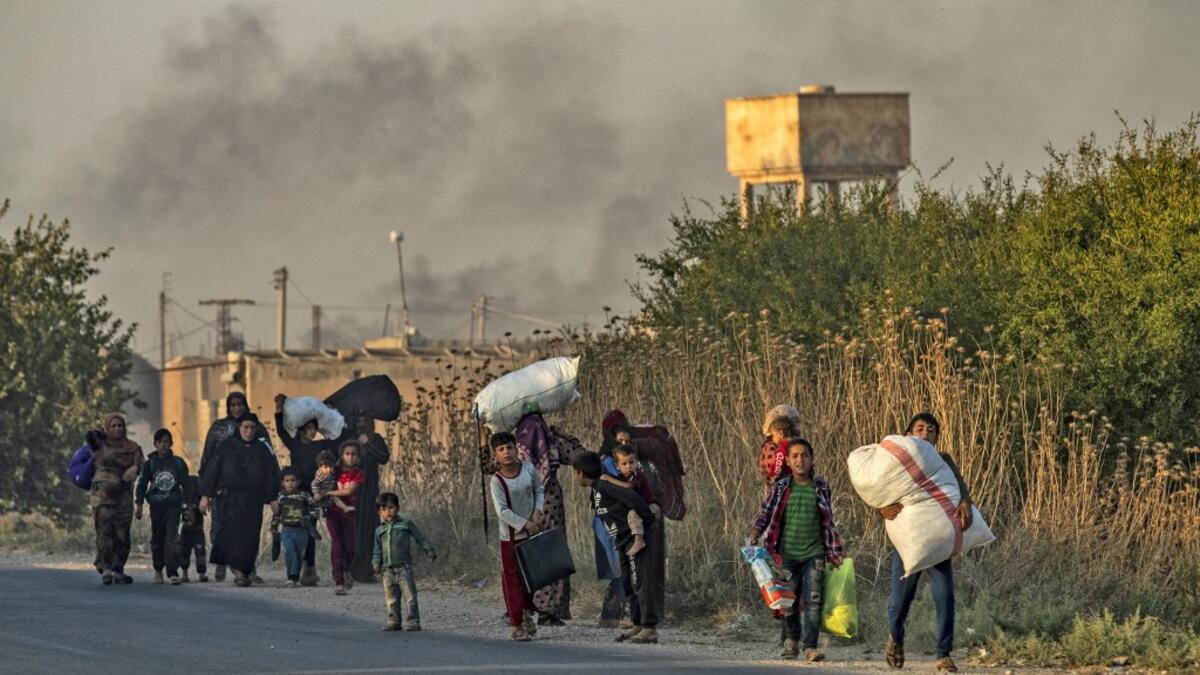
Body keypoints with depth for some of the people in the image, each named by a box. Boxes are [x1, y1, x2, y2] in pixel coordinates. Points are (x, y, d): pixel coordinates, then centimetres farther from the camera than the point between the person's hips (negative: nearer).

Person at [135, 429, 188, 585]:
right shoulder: (150, 463, 5)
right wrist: (140, 504, -2)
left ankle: (173, 572, -17)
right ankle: (158, 569, 25)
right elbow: (142, 484, 6)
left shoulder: (178, 463, 6)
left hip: (173, 504, -1)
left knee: (172, 537, -13)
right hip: (156, 505, 1)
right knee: (157, 538, 8)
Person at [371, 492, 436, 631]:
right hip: (388, 569, 4)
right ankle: (394, 621, 16)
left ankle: (413, 621, -7)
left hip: (404, 566, -4)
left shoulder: (406, 524, 4)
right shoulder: (380, 531, 13)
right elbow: (377, 550, 16)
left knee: (409, 594, -8)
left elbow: (420, 537, 7)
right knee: (391, 597, 7)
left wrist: (429, 550, -1)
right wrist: (376, 564, 3)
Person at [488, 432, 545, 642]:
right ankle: (516, 625, 4)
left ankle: (528, 614, 34)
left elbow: (539, 490, 12)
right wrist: (525, 525, -22)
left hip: (532, 532, 4)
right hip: (511, 536, -4)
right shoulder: (497, 481, -15)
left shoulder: (528, 469, -3)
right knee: (513, 579, -2)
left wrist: (537, 512, -4)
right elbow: (503, 511, -21)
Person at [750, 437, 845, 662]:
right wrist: (755, 534, -12)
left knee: (813, 600, -10)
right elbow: (765, 513, 6)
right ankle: (793, 638, 30)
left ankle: (810, 646, -11)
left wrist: (834, 553, 9)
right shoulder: (781, 488, 3)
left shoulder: (821, 488, 5)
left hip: (814, 553, -1)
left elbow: (829, 523, 11)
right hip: (788, 554, 1)